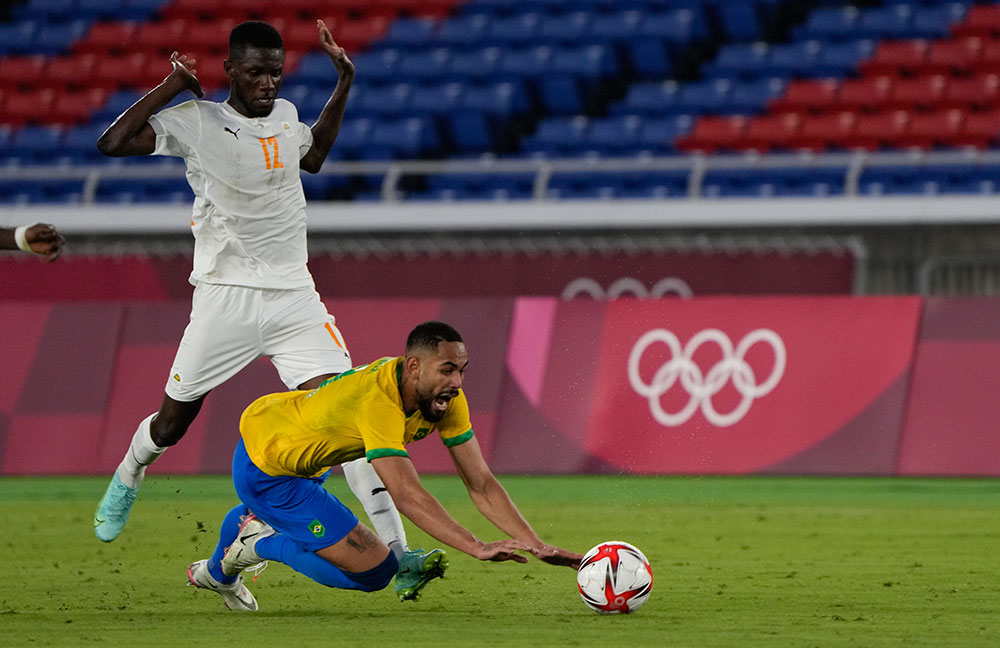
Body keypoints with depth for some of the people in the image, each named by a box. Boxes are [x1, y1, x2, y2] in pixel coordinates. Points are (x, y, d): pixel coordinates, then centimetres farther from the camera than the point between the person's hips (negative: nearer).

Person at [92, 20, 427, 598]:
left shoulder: (285, 115, 10)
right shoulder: (196, 121, -6)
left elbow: (314, 156, 33)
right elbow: (111, 145, -16)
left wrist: (344, 85, 24)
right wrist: (170, 88, -13)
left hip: (295, 296, 3)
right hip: (226, 297, -3)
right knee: (172, 424, 10)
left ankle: (394, 546, -16)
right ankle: (127, 480, 45)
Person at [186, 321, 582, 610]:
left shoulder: (446, 398, -14)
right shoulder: (380, 402, -38)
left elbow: (480, 484, -14)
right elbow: (407, 496, -46)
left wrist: (535, 544, -25)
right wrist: (478, 548, -53)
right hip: (266, 470, -9)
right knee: (374, 569, -12)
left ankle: (217, 572, 64)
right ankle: (262, 544, 3)